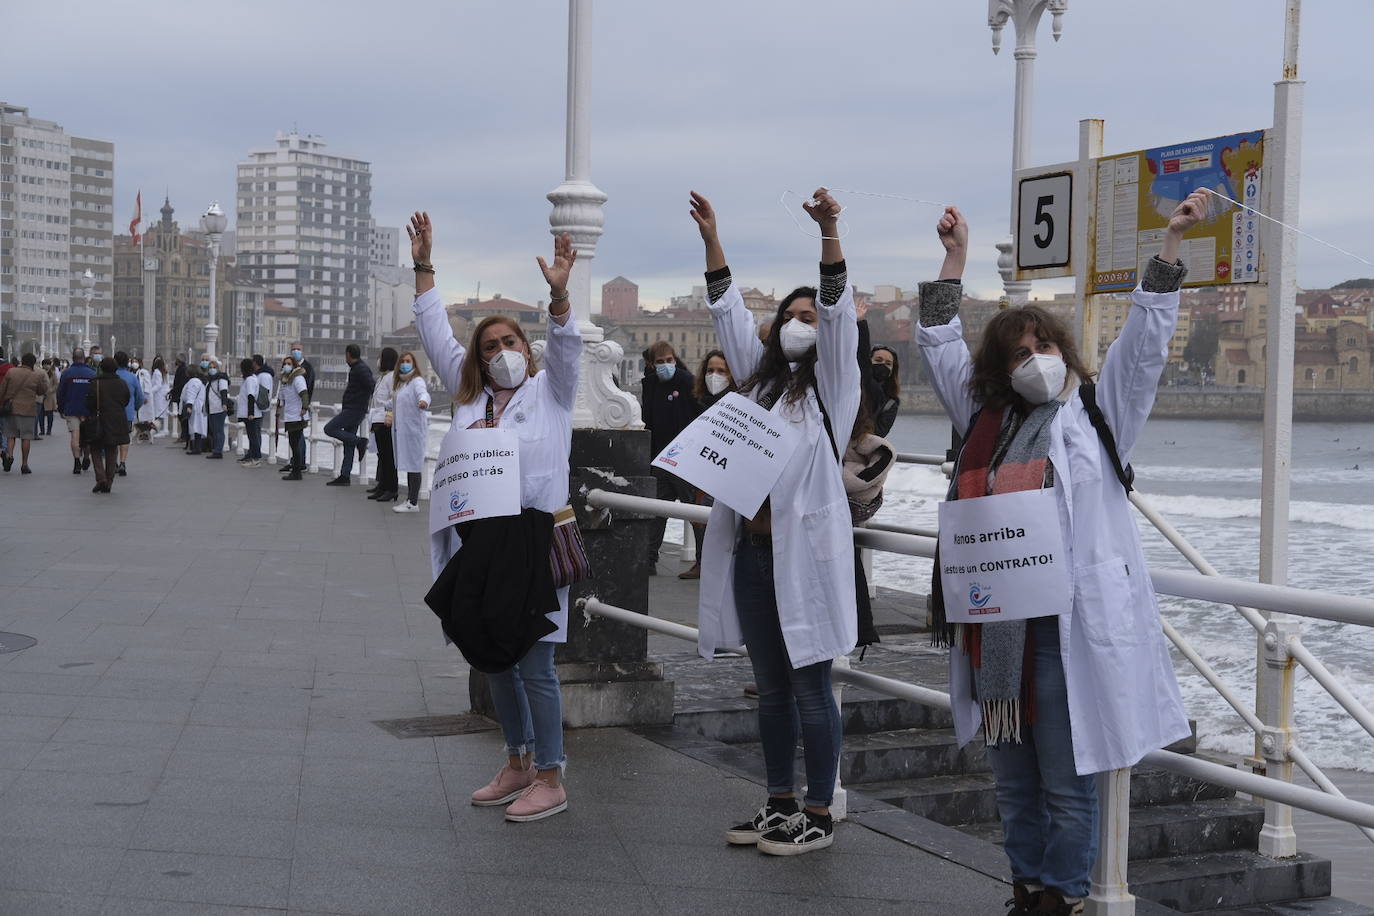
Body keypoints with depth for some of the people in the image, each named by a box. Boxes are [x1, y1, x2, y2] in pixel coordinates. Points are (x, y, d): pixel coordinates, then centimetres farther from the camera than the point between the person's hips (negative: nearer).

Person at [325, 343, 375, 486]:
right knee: (348, 445, 8)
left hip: (354, 410, -10)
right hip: (350, 410, 10)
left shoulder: (361, 369, -15)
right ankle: (345, 476, 9)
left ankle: (359, 441, -10)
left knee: (329, 429, -10)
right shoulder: (356, 368, 17)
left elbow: (373, 386, -22)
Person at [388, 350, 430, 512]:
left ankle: (413, 503, -5)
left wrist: (423, 401, -51)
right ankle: (410, 499, 18)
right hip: (401, 429, 9)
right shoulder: (399, 382, 17)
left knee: (413, 465, -7)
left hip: (414, 429, -9)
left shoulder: (416, 381, -10)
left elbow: (423, 392, -31)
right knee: (407, 464, 12)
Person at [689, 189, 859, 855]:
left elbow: (839, 311, -13)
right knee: (770, 687, 13)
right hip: (751, 550, 6)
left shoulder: (831, 382, 1)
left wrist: (828, 234, -24)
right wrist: (711, 238, 9)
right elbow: (727, 310, 16)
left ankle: (819, 816, 8)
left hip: (806, 552, -6)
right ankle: (780, 804, 23)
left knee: (810, 688, -1)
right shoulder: (759, 377, 16)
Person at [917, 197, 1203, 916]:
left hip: (1068, 629, -4)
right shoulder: (987, 420, 13)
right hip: (995, 626, 5)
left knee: (1066, 782, 2)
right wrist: (955, 256, 17)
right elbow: (939, 344, 19)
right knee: (1013, 779, 14)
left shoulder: (1097, 414, 4)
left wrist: (1171, 241, -6)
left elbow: (1145, 339, -1)